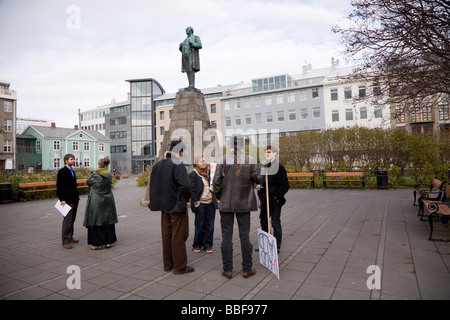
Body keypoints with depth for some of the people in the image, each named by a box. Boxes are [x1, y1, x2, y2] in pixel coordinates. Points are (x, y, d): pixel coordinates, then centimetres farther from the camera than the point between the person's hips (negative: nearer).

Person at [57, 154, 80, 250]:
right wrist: (62, 199, -17)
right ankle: (65, 241, 0)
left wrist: (77, 196, 15)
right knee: (67, 220, -6)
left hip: (74, 199, 8)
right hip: (67, 200, -8)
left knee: (72, 219, 14)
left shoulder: (72, 171, 16)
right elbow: (59, 187, -12)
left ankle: (70, 237, 25)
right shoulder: (62, 171, -8)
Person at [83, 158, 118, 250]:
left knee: (95, 222, 5)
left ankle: (98, 243, 7)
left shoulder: (95, 174, -12)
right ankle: (108, 242, 17)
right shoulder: (109, 174, 0)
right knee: (108, 221, 12)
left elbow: (88, 182, 3)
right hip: (108, 201, 5)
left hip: (96, 202, -4)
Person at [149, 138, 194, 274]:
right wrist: (184, 199, -11)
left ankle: (167, 264, 29)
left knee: (166, 236, 17)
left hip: (164, 206, 7)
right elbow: (185, 185, -28)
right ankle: (180, 266, 16)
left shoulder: (158, 164, 5)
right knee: (178, 237, 5)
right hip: (177, 206, -7)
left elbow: (153, 184, 10)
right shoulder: (177, 165, -19)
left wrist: (157, 201, 15)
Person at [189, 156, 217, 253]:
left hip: (211, 203, 4)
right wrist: (195, 202, -11)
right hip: (200, 204, -4)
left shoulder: (210, 172, 10)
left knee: (209, 225, 7)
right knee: (199, 225, 4)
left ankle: (208, 245, 19)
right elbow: (192, 190, -6)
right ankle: (197, 245, 19)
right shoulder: (192, 174, -4)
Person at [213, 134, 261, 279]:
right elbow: (258, 179, -4)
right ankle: (247, 269, 19)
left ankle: (227, 270, 15)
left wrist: (218, 196, 10)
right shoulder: (250, 160, -6)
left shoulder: (223, 160, -7)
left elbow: (217, 181, -6)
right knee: (244, 235, 10)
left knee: (226, 236, 8)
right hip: (244, 203, 1)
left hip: (226, 203, 0)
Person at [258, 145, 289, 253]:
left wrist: (276, 197, -14)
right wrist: (261, 193, 9)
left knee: (275, 224, 1)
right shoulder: (263, 165, 9)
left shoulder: (279, 167, -11)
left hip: (275, 201, -7)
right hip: (264, 200, 7)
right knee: (264, 223, 16)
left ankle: (277, 247, 14)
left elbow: (285, 186, -13)